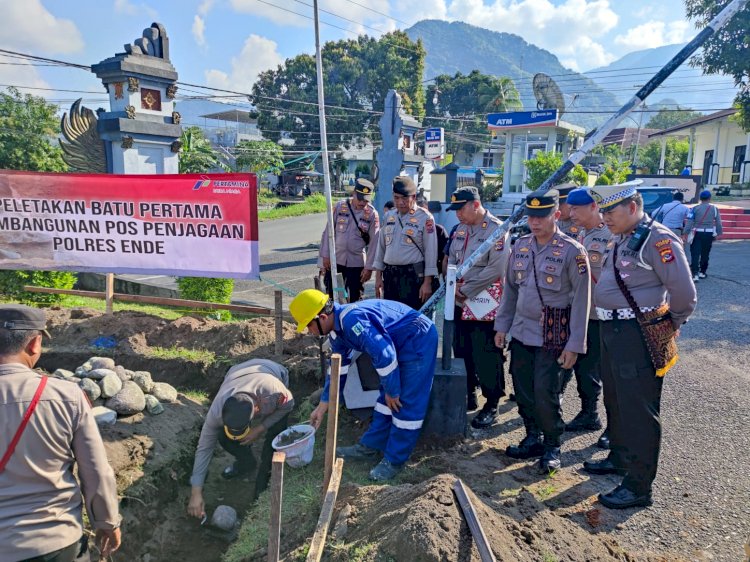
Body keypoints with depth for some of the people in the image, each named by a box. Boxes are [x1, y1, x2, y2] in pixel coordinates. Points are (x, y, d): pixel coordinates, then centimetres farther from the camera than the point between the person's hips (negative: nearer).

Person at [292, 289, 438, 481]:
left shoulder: (352, 320, -29)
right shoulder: (337, 330, 4)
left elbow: (384, 354, -30)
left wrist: (392, 391, -15)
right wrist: (322, 407, 18)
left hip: (419, 340, -10)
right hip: (399, 344, 10)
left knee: (407, 403, -4)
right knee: (386, 397, 14)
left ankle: (394, 460, 7)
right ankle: (370, 446, 26)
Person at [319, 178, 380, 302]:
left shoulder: (372, 214, -8)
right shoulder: (340, 206, -5)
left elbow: (374, 242, -6)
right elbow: (328, 232, 0)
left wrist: (369, 267, -8)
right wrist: (325, 255, -3)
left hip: (357, 262, -1)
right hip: (335, 259, 1)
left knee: (355, 299, 7)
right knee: (330, 294, 10)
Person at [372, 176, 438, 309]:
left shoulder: (425, 218, -6)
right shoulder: (388, 217, 10)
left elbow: (431, 251, -7)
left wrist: (427, 282, -11)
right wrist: (378, 276, 12)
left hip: (413, 276, -5)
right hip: (389, 274, 5)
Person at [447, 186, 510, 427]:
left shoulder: (497, 229, -12)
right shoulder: (460, 229, 12)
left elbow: (496, 269, -19)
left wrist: (466, 290, -15)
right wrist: (453, 286, -1)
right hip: (460, 302, 7)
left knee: (486, 355, -1)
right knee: (463, 351, 16)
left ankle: (491, 405, 12)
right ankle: (468, 394, 32)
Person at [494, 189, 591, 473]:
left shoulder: (572, 251, -11)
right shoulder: (521, 246, 6)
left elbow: (581, 300, -10)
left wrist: (574, 344, -12)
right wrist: (502, 325, 10)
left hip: (552, 337, -5)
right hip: (520, 333, 5)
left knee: (545, 393, -2)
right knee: (523, 390, 12)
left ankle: (552, 446, 20)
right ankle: (533, 438, 31)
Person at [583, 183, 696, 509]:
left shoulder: (658, 239, -15)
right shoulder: (618, 241, 13)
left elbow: (684, 293, -15)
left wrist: (669, 325, -2)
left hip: (640, 335, -9)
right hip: (611, 331, 9)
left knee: (638, 410, -1)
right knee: (615, 401, 21)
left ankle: (639, 486, 11)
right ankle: (619, 458, 40)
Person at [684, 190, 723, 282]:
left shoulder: (695, 208, -5)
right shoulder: (714, 208, 1)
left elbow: (689, 222, -9)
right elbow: (718, 222, 4)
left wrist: (685, 233, -7)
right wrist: (719, 233, 16)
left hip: (697, 233, -2)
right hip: (709, 234, 2)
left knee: (695, 254, -4)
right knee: (705, 254, 16)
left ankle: (695, 274, -15)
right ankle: (702, 272, 27)